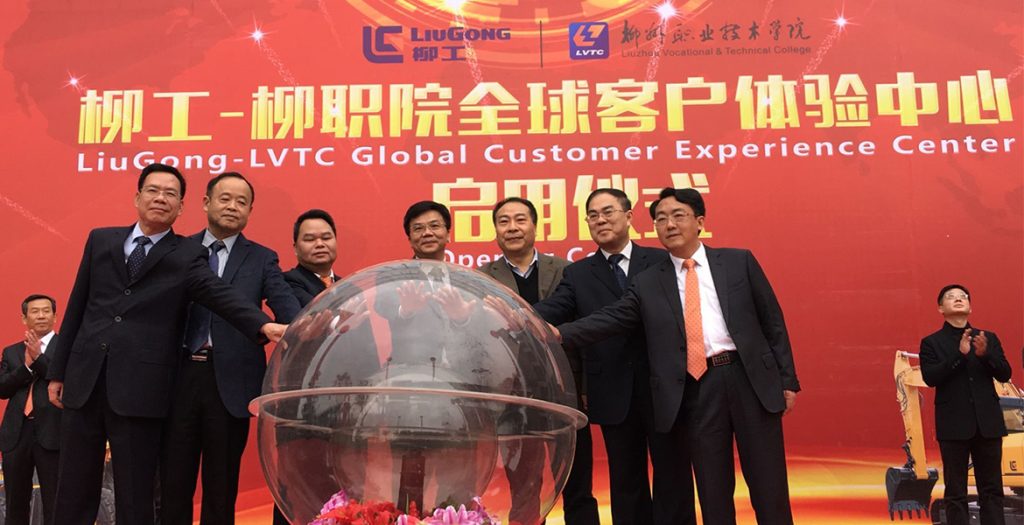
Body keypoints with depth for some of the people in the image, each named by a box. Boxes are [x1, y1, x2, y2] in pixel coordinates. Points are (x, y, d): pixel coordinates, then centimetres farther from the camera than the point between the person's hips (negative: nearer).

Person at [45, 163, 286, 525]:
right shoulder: (101, 240, 12)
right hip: (83, 381, 4)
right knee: (73, 494, 11)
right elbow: (77, 306, 15)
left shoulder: (187, 256, 1)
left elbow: (221, 294, -16)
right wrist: (57, 370, 13)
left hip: (139, 388, -3)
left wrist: (263, 325, -35)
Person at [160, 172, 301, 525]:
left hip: (230, 381, -1)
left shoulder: (262, 259, 3)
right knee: (173, 482, 11)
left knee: (222, 486, 10)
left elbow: (289, 310, -10)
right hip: (179, 376, 1)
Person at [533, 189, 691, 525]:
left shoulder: (662, 262, 3)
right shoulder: (578, 274, 7)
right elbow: (551, 310, -8)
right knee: (626, 479, 12)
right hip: (615, 394, 1)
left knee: (673, 472, 9)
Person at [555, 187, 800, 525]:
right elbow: (605, 321, -1)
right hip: (696, 391, 1)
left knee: (769, 487, 7)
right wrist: (554, 334, -15)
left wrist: (787, 379, 3)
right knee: (713, 494, 10)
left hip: (751, 379, 0)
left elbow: (773, 322, 7)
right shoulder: (647, 284, 8)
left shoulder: (739, 262, 7)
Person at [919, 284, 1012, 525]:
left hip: (988, 423, 3)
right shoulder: (931, 342, 2)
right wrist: (960, 354, -20)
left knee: (992, 489, 7)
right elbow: (930, 377, -11)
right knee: (956, 493, 2)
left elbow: (1005, 374, 2)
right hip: (954, 425, -3)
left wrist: (985, 354, -16)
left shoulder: (989, 338, 11)